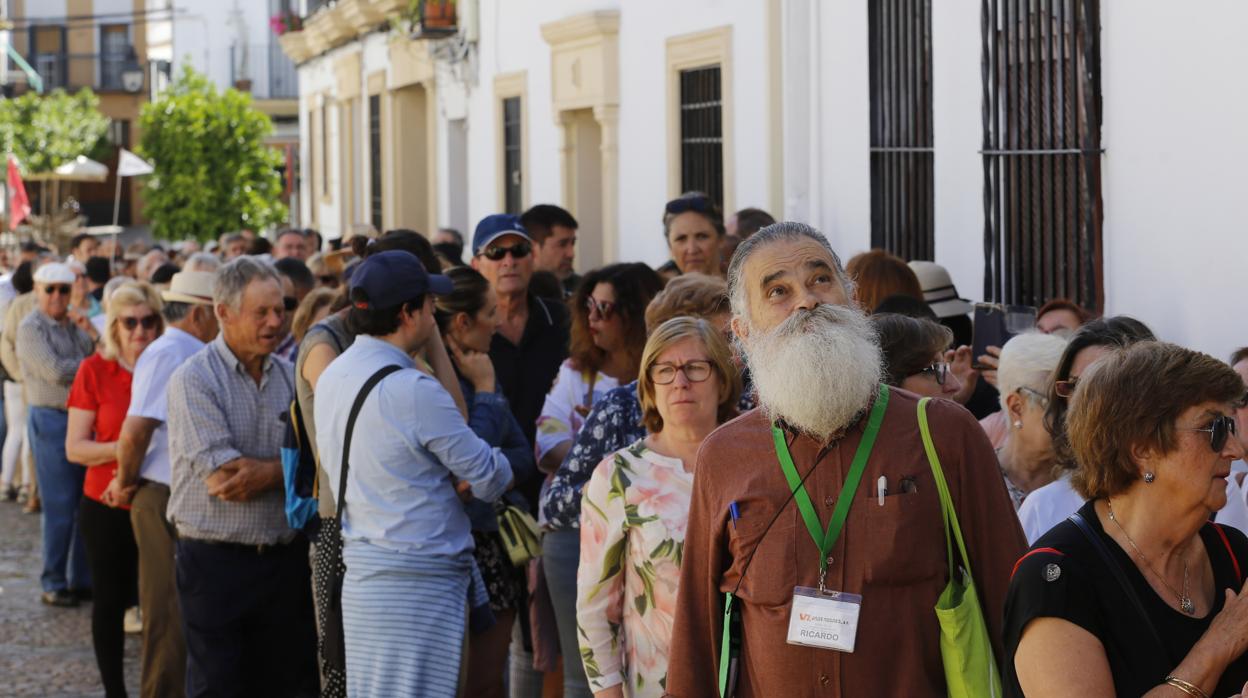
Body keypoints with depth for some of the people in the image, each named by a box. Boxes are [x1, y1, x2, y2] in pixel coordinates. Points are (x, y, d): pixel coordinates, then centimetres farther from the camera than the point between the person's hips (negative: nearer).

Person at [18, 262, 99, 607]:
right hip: (51, 420, -6)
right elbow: (57, 372, -18)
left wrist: (92, 335, -9)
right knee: (59, 506, -4)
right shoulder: (31, 328, -6)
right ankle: (54, 584, 6)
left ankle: (83, 578, 18)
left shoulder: (73, 325, 13)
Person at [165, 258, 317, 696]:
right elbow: (220, 478, -17)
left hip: (286, 558, 5)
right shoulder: (194, 380, -8)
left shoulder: (289, 377, 8)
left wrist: (267, 472, -16)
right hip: (215, 561, -5)